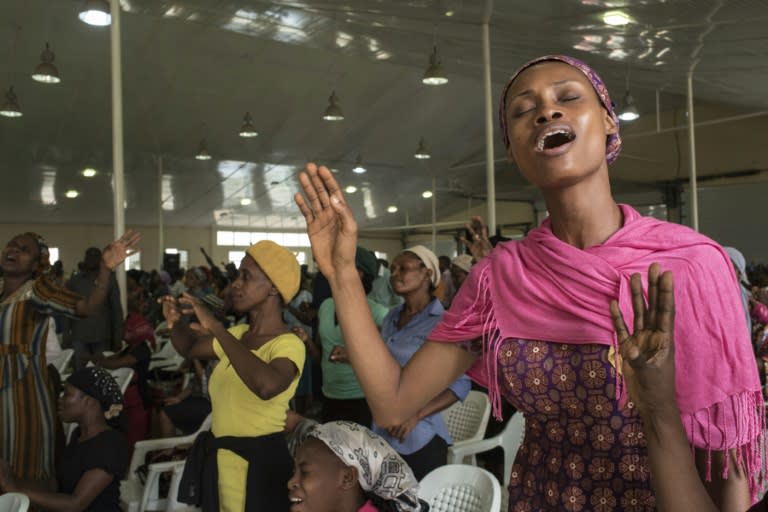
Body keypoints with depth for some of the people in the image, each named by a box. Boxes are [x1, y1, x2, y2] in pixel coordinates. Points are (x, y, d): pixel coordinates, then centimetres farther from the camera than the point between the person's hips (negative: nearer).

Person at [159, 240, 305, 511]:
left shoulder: (289, 344, -20)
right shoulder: (237, 334, 7)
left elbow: (268, 386, -41)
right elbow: (190, 348, 22)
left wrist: (216, 328, -33)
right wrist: (175, 323, -1)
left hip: (261, 463, -7)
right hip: (221, 458, 8)